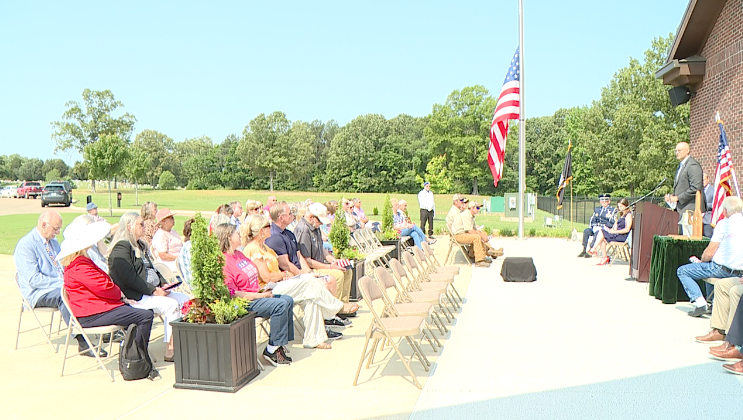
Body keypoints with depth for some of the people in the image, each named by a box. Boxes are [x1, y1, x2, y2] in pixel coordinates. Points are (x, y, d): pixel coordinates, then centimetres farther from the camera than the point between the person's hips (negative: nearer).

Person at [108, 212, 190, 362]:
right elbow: (129, 278, -20)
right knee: (171, 305, -26)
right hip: (135, 297, -10)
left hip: (154, 291, 10)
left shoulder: (141, 246, 21)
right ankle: (170, 350, -19)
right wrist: (153, 290, -20)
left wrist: (163, 284, 6)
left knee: (185, 299, -5)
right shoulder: (121, 247, -11)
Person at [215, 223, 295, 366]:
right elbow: (233, 294, -22)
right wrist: (261, 295, -18)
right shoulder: (223, 262, -19)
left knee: (288, 300, 2)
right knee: (280, 305, -23)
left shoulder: (238, 254, 12)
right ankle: (271, 350, -11)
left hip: (256, 294, 10)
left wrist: (264, 288, 7)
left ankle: (279, 344, 4)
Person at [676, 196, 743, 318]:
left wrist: (701, 261, 7)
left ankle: (700, 303, -10)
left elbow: (709, 253, -14)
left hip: (722, 269, -8)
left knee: (682, 271, 4)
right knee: (710, 268, 38)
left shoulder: (724, 223, -14)